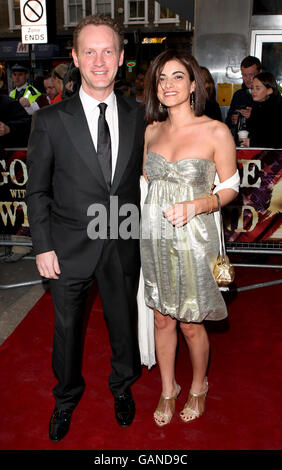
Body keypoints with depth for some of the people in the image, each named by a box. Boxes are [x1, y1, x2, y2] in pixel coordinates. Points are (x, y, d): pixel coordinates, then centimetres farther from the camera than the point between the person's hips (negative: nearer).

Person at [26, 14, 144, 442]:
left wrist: (137, 233, 2)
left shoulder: (136, 117, 1)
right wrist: (43, 247, -6)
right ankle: (67, 397, 43)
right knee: (67, 327, 16)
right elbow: (37, 190, -3)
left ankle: (122, 387, 47)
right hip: (69, 248, -1)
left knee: (124, 323, 18)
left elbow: (137, 181, 6)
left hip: (123, 247, 2)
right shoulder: (51, 120, -7)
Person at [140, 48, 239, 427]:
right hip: (154, 237, 4)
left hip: (192, 239, -4)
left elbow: (230, 188, -5)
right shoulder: (152, 130, 5)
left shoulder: (216, 132, -9)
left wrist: (195, 205, -20)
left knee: (191, 323, 10)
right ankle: (168, 389, 37)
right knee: (162, 319, 15)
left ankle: (198, 386, 38)